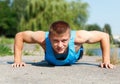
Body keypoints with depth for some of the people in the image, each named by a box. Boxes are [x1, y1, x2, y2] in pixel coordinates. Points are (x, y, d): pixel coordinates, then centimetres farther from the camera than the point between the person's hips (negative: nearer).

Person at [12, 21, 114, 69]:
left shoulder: (78, 37, -50)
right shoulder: (43, 38, -49)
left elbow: (104, 36, -35)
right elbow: (19, 36, -32)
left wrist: (106, 61, -35)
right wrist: (17, 60, -33)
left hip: (72, 59, 0)